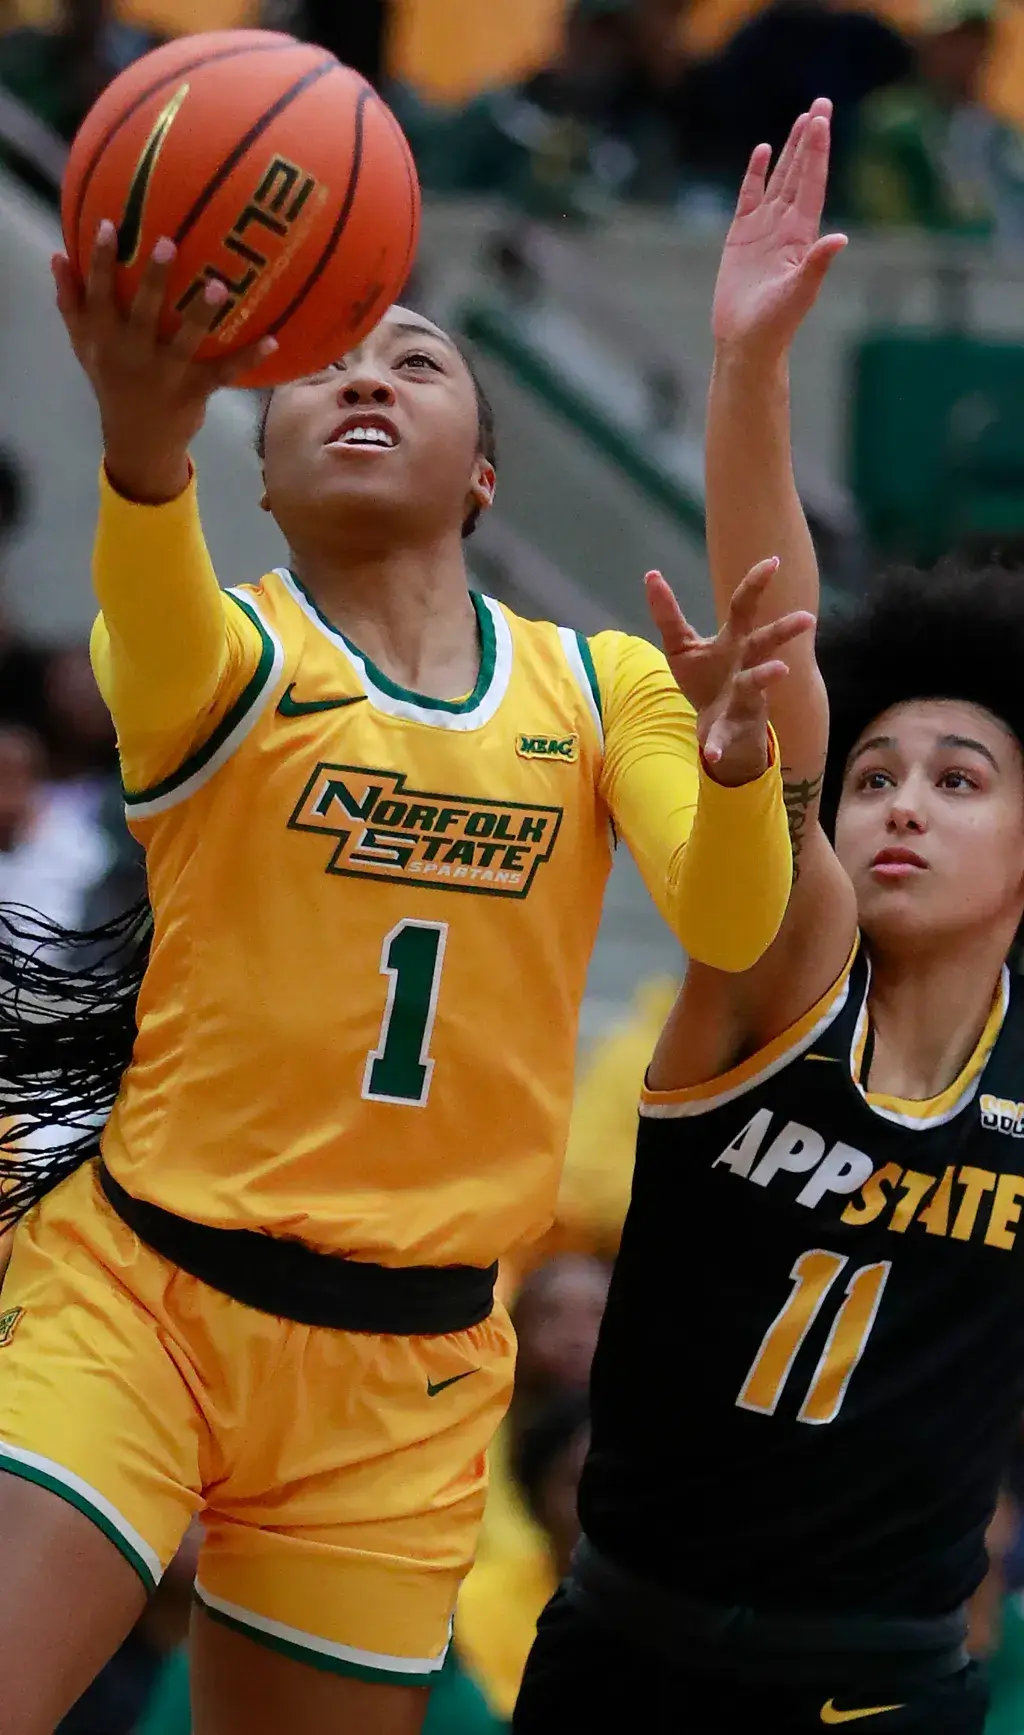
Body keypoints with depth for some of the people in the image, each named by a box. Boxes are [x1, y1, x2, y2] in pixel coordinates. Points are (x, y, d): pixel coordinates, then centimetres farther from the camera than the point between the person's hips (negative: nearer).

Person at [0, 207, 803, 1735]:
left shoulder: (606, 690, 7)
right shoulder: (219, 653, -2)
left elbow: (729, 925, -10)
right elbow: (161, 637, -28)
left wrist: (735, 762, -33)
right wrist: (146, 437, -51)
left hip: (408, 1375, 3)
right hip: (137, 1287, -3)